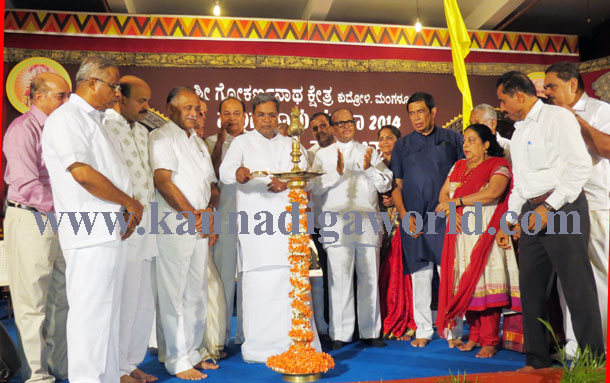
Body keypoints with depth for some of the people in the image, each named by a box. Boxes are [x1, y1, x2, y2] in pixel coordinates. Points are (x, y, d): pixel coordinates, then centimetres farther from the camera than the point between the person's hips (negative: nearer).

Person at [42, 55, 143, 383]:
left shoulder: (94, 120, 21)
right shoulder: (66, 118, -9)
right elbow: (82, 172, -21)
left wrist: (128, 209, 8)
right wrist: (130, 203, -12)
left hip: (111, 231, 10)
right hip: (89, 232, -10)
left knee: (108, 310, 14)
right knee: (90, 310, -5)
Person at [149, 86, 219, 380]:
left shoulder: (197, 141, 21)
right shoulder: (162, 137, -3)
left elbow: (211, 186, 20)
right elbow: (162, 181, -15)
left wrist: (209, 215, 1)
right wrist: (193, 216, -13)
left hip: (200, 228, 8)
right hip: (174, 226, -8)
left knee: (197, 294, 13)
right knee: (174, 295, -3)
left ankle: (192, 353, 25)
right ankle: (178, 361, 7)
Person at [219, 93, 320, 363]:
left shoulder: (291, 145, 22)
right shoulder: (242, 142, 13)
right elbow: (225, 171, -5)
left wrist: (286, 183, -12)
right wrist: (238, 173, -28)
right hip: (255, 218, -2)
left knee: (292, 278, -2)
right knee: (259, 280, -6)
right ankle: (258, 347, 1)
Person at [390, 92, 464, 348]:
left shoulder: (452, 139, 8)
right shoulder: (402, 145, 13)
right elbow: (396, 184, 11)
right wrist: (404, 215, -1)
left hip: (446, 218, -1)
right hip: (413, 221, 2)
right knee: (420, 276, 5)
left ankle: (454, 331, 11)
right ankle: (423, 331, 16)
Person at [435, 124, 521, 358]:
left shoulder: (498, 166, -1)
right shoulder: (458, 167, 19)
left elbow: (493, 193, -18)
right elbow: (444, 193, 13)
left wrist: (456, 201, -13)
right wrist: (451, 212, -8)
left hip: (486, 233, -5)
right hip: (461, 233, 5)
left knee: (486, 282, -8)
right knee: (466, 284, 4)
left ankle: (490, 341, -1)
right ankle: (474, 335, 13)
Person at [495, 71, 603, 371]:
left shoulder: (557, 117, -4)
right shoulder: (518, 133, 22)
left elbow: (581, 166, -13)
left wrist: (549, 207, -16)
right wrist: (508, 221, 19)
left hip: (562, 208, -8)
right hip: (531, 214, 8)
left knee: (577, 287, -6)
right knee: (530, 286, 8)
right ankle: (537, 359, 18)